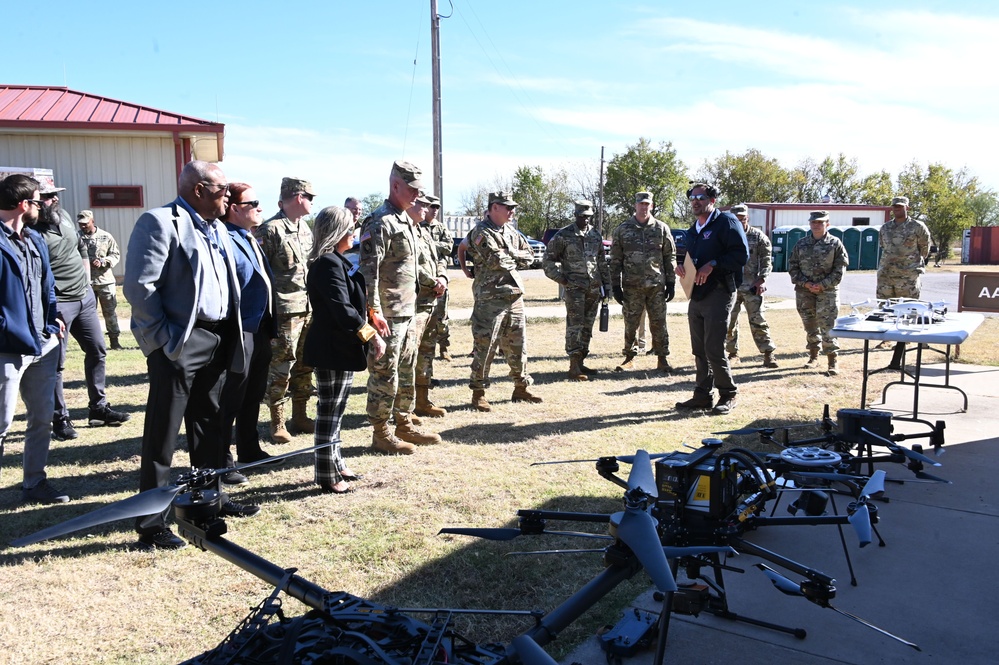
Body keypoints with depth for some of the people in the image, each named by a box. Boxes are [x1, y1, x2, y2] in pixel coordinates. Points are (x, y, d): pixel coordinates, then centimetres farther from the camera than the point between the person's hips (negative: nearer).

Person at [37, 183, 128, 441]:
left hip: (85, 297, 8)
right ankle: (60, 419, 11)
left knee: (98, 351, 14)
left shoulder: (63, 216, 7)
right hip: (58, 304, -8)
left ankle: (99, 407, 27)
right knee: (56, 363, 1)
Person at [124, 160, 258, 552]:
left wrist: (230, 335, 11)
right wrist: (165, 337, -16)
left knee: (209, 427, 19)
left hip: (217, 341, 8)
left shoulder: (217, 228, 16)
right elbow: (139, 286, -17)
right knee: (163, 436, -2)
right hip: (179, 344, -8)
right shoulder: (160, 222, -11)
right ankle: (151, 524, 7)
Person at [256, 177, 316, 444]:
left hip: (309, 308, 8)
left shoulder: (305, 228, 15)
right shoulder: (270, 230, -10)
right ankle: (277, 424, 10)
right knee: (281, 368, -1)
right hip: (285, 311, -8)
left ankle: (300, 418, 25)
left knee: (304, 366, 13)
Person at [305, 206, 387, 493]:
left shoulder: (336, 262, 15)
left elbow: (352, 302, 21)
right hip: (332, 350, -10)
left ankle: (335, 465, 28)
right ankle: (327, 476, 7)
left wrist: (370, 317, 6)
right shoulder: (329, 264, -18)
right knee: (329, 412, -1)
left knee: (335, 410, 17)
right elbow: (342, 310, -25)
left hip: (340, 348, 10)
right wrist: (372, 335, -21)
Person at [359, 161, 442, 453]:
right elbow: (369, 268, -21)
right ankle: (381, 434, 8)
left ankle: (405, 426, 28)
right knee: (384, 374, -2)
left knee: (407, 372, 16)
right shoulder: (379, 222, -14)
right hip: (388, 315, -10)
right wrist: (375, 311, -25)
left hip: (407, 313, 10)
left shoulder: (407, 221, 17)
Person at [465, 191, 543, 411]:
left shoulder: (511, 231, 15)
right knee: (484, 346, -3)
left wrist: (510, 254, -3)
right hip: (490, 299, -7)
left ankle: (521, 388, 25)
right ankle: (478, 393, 6)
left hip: (514, 296, 8)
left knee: (517, 345, 14)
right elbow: (497, 260, -21)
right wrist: (515, 258, -3)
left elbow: (529, 257, 13)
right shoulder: (482, 233, -10)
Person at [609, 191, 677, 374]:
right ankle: (629, 358, 18)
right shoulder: (622, 230, 4)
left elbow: (670, 257, 6)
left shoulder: (661, 229, 5)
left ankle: (663, 359, 12)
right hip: (631, 286, 0)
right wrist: (616, 286, 0)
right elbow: (615, 260, 5)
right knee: (630, 324, 6)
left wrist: (671, 283, 2)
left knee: (659, 323, 3)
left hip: (657, 286, 0)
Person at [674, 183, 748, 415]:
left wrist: (713, 264, -22)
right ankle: (702, 395, 19)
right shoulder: (693, 230, 20)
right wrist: (682, 268, 8)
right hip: (696, 295, 8)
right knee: (699, 350, 10)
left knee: (714, 349, -9)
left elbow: (741, 254, -15)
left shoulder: (726, 222, -6)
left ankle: (728, 395, 6)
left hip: (718, 293, -8)